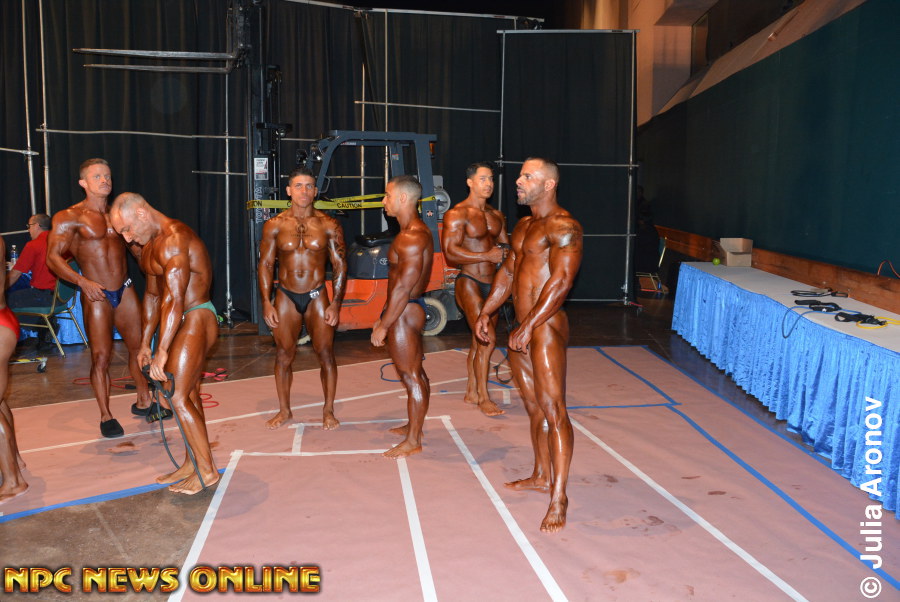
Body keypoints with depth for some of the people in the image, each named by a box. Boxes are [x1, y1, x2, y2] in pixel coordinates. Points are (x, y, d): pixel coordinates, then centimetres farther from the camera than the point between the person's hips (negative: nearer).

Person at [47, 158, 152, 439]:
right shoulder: (69, 217, -5)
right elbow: (53, 256, -11)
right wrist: (82, 281, -24)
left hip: (125, 290, 5)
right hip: (96, 296, -5)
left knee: (139, 348, 11)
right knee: (101, 357, -3)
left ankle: (144, 401, 27)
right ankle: (106, 416, 10)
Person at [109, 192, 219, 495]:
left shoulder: (174, 240, -20)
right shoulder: (150, 245, 14)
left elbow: (174, 300, -27)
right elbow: (152, 294, 21)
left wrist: (162, 352, -29)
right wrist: (145, 343, 22)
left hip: (196, 320, -10)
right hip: (181, 322, 10)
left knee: (178, 397, -10)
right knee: (187, 395, 13)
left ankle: (207, 470, -1)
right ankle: (191, 464, 22)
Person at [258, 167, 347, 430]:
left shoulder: (329, 225, -4)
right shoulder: (274, 225, -2)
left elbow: (340, 265, -1)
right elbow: (265, 264, 2)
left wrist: (336, 304, -7)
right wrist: (266, 303, -5)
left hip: (317, 296, -1)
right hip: (286, 296, 1)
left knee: (325, 354, 0)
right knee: (284, 355, 8)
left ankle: (328, 410, 15)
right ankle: (284, 410, 24)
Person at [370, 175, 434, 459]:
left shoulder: (411, 238, -22)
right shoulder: (417, 231, 12)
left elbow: (403, 287, -25)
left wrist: (383, 325, -19)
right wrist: (385, 318, 20)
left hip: (404, 312, -11)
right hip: (410, 308, 11)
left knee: (410, 376, -2)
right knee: (416, 373, 19)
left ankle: (413, 440, 9)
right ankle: (415, 425, 34)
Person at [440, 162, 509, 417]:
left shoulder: (496, 216, 14)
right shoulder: (457, 214, -10)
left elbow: (506, 245, 20)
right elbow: (450, 252, -19)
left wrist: (506, 253, -5)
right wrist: (487, 256, -22)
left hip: (491, 284, 7)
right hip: (469, 283, -7)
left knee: (479, 343, 13)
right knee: (486, 342, -10)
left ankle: (471, 392, 25)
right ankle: (483, 398, 3)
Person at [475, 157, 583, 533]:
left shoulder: (562, 227, -12)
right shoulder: (523, 226, 18)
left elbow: (561, 280, -21)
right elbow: (508, 272, 23)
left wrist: (528, 326, -23)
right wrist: (486, 312, 17)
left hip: (545, 328, -9)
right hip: (521, 328, 9)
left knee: (553, 410, -8)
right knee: (533, 407, 18)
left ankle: (558, 498, -4)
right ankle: (542, 476, 32)